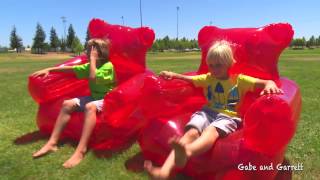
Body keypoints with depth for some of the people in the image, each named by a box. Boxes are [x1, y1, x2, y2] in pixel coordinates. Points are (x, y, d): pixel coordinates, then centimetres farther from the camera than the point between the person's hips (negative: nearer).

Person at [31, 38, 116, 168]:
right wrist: (49, 69, 11)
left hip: (106, 99, -8)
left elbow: (93, 78, -30)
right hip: (93, 97, 8)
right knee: (67, 104, -8)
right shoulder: (90, 66, 8)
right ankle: (52, 143, -7)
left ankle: (81, 150, -42)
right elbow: (71, 69, 13)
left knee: (90, 106, -39)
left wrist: (92, 59, -21)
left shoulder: (108, 66, -15)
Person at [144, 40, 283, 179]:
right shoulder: (208, 78, 19)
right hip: (207, 112, 3)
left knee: (211, 131, -40)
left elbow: (266, 82, 2)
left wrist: (270, 85, -22)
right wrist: (173, 75, 1)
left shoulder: (239, 80, 9)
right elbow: (188, 78, 19)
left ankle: (186, 152, -74)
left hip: (229, 116, -3)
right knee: (191, 132, -31)